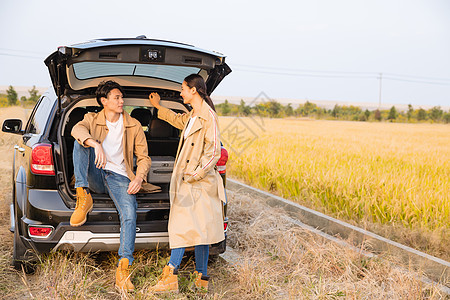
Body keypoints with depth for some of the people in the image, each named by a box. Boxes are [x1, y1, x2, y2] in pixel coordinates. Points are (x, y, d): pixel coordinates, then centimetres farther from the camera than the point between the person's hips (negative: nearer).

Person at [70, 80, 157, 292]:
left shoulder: (133, 126, 10)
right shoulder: (92, 119, 8)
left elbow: (144, 157, 9)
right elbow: (77, 129, -17)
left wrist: (139, 178, -12)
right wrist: (96, 144, -39)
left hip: (119, 177, -1)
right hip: (95, 177, 1)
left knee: (129, 214, -28)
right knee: (80, 142, -23)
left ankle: (123, 270, -28)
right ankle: (83, 196, -29)